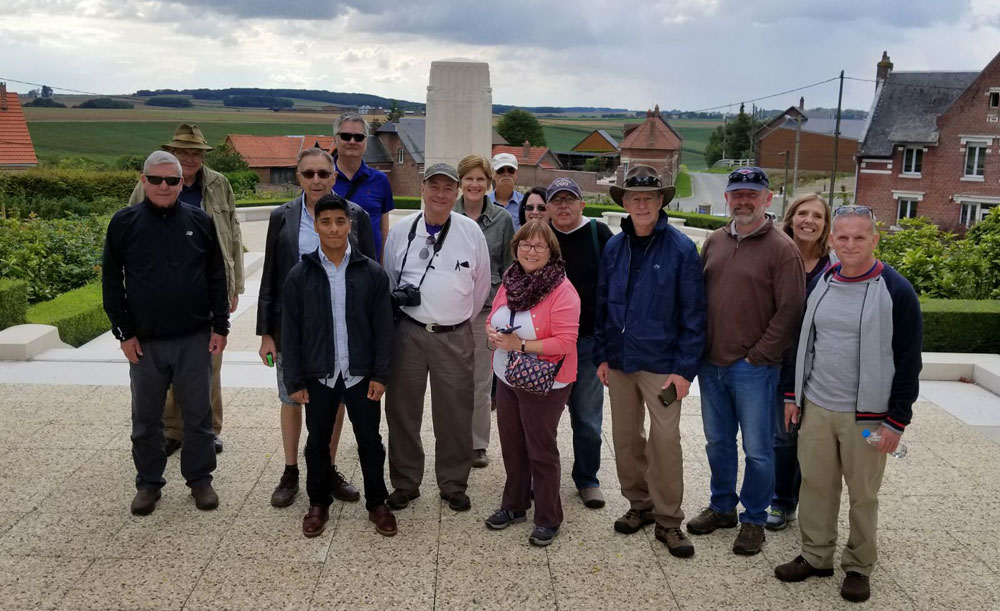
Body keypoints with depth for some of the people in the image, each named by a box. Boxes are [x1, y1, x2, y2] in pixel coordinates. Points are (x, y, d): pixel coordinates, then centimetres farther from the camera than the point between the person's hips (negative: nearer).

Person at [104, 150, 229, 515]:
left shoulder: (200, 222, 1)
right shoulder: (124, 223, 0)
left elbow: (216, 278, 4)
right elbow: (111, 282, 2)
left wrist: (220, 327, 0)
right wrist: (124, 332, -3)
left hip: (194, 339, 0)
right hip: (144, 342, 0)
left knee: (198, 415, 8)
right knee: (146, 418, 12)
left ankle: (200, 479, 23)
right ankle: (148, 482, 27)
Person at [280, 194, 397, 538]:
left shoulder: (372, 273, -4)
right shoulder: (300, 275, -3)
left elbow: (383, 328, -2)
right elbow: (291, 332, -1)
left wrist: (380, 375, -5)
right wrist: (294, 381, -3)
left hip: (361, 375, 0)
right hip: (319, 376, 1)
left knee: (370, 441, 9)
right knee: (317, 442, 14)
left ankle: (377, 503, 27)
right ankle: (318, 504, 32)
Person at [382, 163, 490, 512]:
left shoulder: (471, 231, 0)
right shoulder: (401, 230, 2)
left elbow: (481, 283, 9)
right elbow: (387, 277, 13)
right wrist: (398, 297, 2)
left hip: (455, 336, -1)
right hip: (408, 332, 1)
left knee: (455, 415, 6)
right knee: (402, 410, 8)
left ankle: (454, 485, 23)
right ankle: (405, 483, 24)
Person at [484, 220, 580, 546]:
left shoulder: (562, 290, -18)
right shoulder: (509, 282, 4)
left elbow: (565, 342, -22)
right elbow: (493, 319, 15)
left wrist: (521, 344, -24)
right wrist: (492, 333, -8)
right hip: (506, 379, 6)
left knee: (541, 450, 5)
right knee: (512, 446, 18)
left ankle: (548, 519, 21)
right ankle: (514, 505, 36)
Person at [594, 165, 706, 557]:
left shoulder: (681, 249, -9)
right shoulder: (614, 248, 5)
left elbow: (693, 314, -9)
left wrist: (685, 368, -12)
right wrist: (601, 355, 7)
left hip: (661, 363, -5)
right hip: (619, 360, 5)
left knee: (665, 441, -2)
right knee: (625, 436, 13)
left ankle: (668, 521, 12)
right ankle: (639, 504, 30)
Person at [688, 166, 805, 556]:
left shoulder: (781, 249, -8)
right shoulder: (714, 242, 9)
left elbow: (789, 311, -12)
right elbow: (697, 297, 13)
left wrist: (759, 356, -13)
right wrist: (697, 350, 6)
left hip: (753, 368, -5)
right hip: (711, 364, 5)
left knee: (757, 450, 6)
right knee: (718, 442, 17)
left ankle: (753, 520, 23)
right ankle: (722, 508, 34)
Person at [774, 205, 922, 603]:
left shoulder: (896, 291, -10)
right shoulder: (821, 283, 6)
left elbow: (908, 361, -9)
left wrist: (896, 420, -11)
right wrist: (793, 395, 12)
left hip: (866, 415, -4)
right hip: (816, 407, 5)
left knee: (862, 493, 8)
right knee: (815, 484, 12)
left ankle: (859, 566, 25)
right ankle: (816, 556, 28)